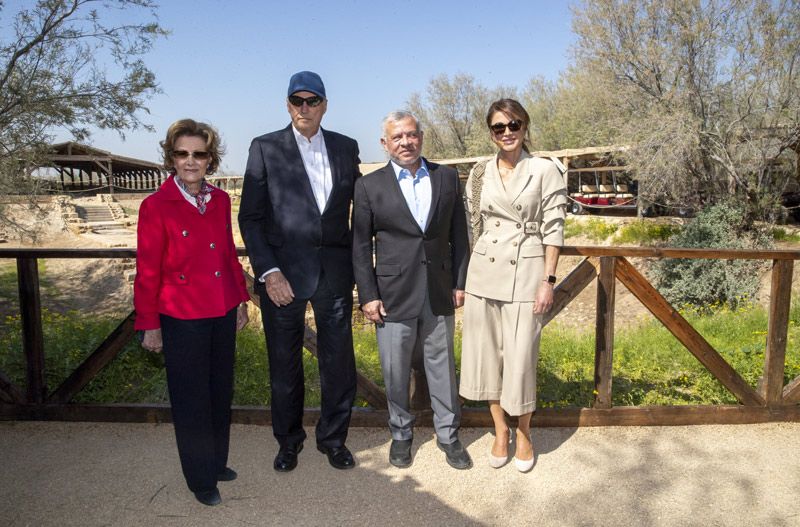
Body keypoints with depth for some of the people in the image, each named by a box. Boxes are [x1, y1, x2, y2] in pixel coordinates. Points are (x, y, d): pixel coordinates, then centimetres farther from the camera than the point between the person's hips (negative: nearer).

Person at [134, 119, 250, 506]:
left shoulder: (220, 200, 4)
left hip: (222, 314, 5)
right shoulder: (155, 206, -11)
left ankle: (217, 462, 37)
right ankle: (201, 478, 27)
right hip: (182, 319, -5)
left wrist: (241, 299, 13)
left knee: (220, 391, 17)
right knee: (191, 400, 9)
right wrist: (149, 325, -6)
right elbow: (147, 271, -8)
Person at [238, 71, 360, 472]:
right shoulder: (265, 148, 1)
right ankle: (288, 440, 33)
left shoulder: (346, 148, 8)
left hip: (334, 270, 2)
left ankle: (333, 438, 30)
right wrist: (268, 272, -12)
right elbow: (250, 217, -3)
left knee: (339, 362, 8)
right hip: (283, 272, -2)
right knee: (284, 363, 11)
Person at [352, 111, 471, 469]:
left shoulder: (447, 177, 6)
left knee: (443, 367, 12)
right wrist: (368, 296, -5)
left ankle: (448, 434, 29)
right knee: (395, 372, 9)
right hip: (394, 295, -1)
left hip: (439, 292, 2)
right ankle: (401, 434, 30)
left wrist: (461, 282, 4)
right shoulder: (369, 185, 0)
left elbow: (459, 234, 8)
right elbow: (360, 245, 0)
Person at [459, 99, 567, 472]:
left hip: (526, 274, -3)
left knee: (521, 358, 1)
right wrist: (464, 278, 8)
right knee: (487, 354, 9)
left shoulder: (545, 170, -1)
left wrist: (548, 280, -7)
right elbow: (473, 228, 11)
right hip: (484, 272, 3)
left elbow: (553, 228, -3)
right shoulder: (480, 174, 7)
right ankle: (500, 430, 28)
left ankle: (523, 434, 25)